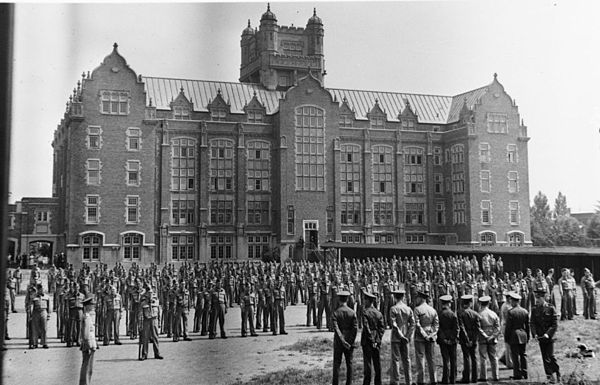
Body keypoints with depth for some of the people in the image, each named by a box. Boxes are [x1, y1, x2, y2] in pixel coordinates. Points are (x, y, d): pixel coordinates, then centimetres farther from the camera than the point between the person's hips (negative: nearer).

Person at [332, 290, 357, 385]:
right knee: (349, 363, 9)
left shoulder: (335, 313, -7)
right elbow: (355, 328, -7)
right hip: (350, 341, 2)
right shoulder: (352, 312, -2)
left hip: (338, 342, -2)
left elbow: (336, 328, -16)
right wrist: (351, 342, -4)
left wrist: (343, 341, -16)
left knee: (337, 363, 4)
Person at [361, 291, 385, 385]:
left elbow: (366, 327, -17)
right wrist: (378, 339, -1)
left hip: (367, 341, -5)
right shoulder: (379, 313, 6)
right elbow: (382, 328, 2)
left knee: (367, 362, -1)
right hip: (377, 341, 5)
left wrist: (372, 341, -12)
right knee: (377, 362, 10)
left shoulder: (365, 312, -11)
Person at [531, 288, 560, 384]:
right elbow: (532, 324, 3)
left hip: (549, 337, -3)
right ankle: (550, 376, 13)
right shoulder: (534, 310, 5)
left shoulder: (551, 308, -5)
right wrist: (535, 334, -13)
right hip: (540, 337, 3)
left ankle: (558, 373, 16)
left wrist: (548, 334, -18)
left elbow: (554, 324, -7)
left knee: (551, 356, -5)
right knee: (545, 358, 5)